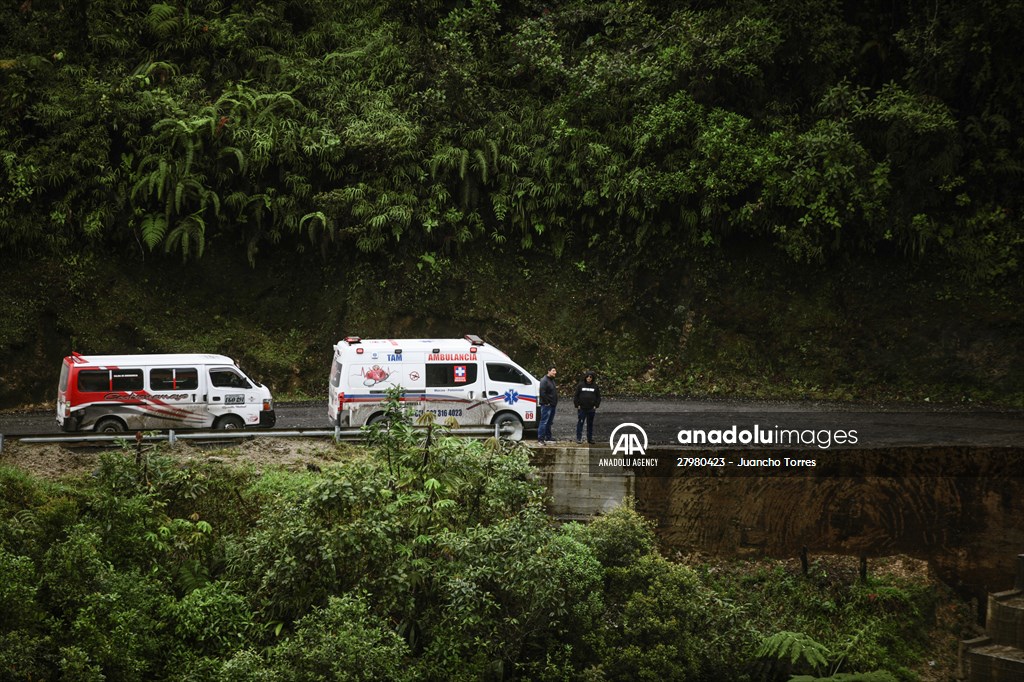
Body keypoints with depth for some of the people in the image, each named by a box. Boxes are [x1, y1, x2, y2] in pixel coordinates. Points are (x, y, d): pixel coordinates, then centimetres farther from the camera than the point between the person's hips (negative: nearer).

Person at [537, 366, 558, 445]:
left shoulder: (552, 380, 17)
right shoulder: (544, 380, -15)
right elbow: (542, 393, -22)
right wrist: (547, 402, -20)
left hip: (552, 405, 10)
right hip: (546, 405, -10)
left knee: (549, 422, 16)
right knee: (544, 421, -10)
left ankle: (548, 437, 24)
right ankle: (540, 439, -9)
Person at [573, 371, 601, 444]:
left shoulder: (595, 386, 7)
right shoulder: (580, 385, 2)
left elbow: (598, 397, 11)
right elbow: (576, 396, 3)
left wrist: (596, 406, 1)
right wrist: (577, 405, -4)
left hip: (591, 409, 2)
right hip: (582, 409, -2)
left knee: (590, 424, 8)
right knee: (580, 423, -4)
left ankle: (590, 438, 15)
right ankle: (579, 438, -1)